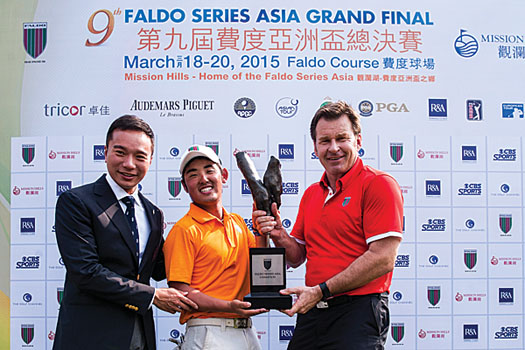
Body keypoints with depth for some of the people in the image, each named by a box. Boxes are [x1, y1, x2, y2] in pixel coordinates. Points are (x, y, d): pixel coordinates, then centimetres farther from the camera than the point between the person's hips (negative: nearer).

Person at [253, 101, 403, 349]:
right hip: (311, 313, 7)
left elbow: (383, 259, -16)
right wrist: (279, 236, -3)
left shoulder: (379, 184, -8)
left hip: (357, 310, -6)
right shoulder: (311, 194, 15)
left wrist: (321, 291, -17)